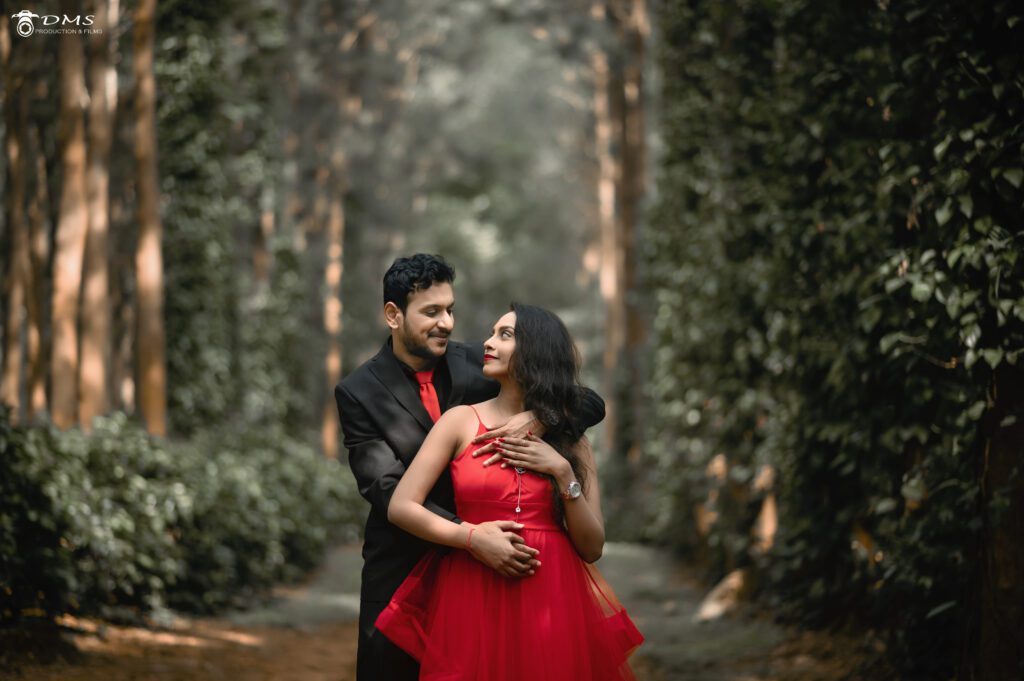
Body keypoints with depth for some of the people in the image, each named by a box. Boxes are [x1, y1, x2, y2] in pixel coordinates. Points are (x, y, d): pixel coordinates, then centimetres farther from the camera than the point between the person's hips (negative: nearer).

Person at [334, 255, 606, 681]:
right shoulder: (359, 393, -9)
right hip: (403, 572, -2)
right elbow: (387, 491, -18)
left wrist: (536, 417, -26)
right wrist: (470, 537, -31)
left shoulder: (477, 364, -3)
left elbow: (590, 403, -3)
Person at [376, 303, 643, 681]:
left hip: (553, 603, 2)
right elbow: (400, 507, -4)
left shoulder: (569, 438, 7)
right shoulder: (461, 420, 3)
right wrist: (476, 539, -14)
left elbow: (592, 547, 3)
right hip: (475, 600, -1)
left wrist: (562, 472, -8)